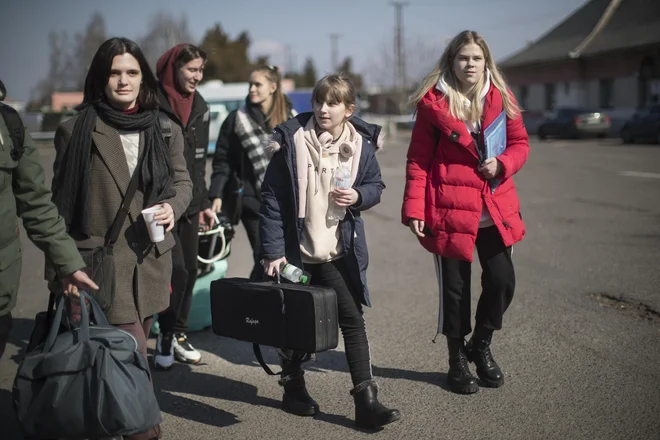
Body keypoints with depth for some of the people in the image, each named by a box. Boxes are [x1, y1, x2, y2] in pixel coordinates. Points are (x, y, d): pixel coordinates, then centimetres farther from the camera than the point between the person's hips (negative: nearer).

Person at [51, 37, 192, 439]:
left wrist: (173, 206, -9)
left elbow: (182, 180, 14)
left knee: (131, 352, 16)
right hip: (103, 260, -4)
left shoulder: (166, 129, 6)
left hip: (152, 258, 4)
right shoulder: (75, 130, -3)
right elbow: (62, 202, 0)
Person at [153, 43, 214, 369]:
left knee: (190, 269, 8)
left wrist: (204, 202, 17)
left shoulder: (200, 107, 11)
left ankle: (179, 335, 22)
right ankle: (166, 336, 5)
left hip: (189, 204, 7)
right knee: (176, 268, -12)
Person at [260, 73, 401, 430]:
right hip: (296, 250, -1)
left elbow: (376, 185, 10)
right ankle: (293, 385, 32)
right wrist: (272, 250, -12)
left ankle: (365, 399, 2)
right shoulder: (292, 140, -9)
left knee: (352, 319, -2)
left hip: (339, 252, 1)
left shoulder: (361, 143, -3)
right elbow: (272, 198, -9)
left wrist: (358, 196, -14)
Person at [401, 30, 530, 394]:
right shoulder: (433, 103, -4)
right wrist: (414, 209, -9)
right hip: (449, 209, -3)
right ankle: (457, 361, 25)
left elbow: (520, 142, 13)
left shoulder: (501, 100, 5)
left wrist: (502, 164, -9)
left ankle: (480, 346, 29)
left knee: (502, 280, 2)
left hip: (495, 210, 3)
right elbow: (418, 159, -4)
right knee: (455, 288, 5)